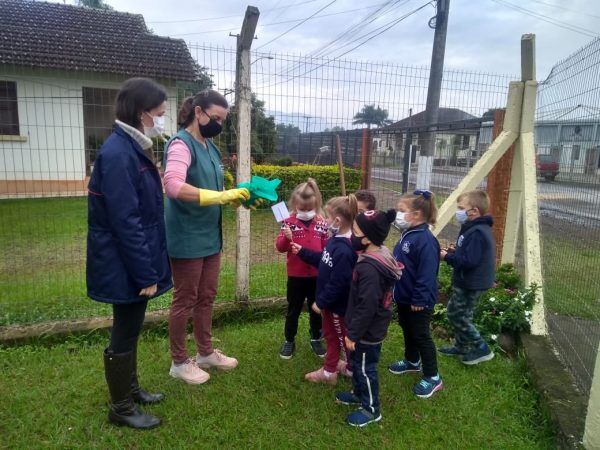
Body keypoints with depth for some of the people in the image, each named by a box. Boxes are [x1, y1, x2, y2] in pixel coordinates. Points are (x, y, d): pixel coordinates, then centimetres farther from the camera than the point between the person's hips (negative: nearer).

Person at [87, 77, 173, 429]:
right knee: (125, 335, 7)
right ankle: (121, 408, 26)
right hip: (125, 268, -9)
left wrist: (150, 266, 17)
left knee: (131, 330, 21)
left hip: (134, 263, 9)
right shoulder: (118, 154, -21)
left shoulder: (134, 149, 10)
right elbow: (125, 222, -24)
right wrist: (146, 274, -20)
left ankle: (131, 388, 40)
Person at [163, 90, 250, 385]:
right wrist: (221, 196, -31)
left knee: (206, 298, 18)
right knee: (185, 301, 6)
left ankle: (205, 352, 36)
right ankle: (179, 362, 25)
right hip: (187, 239, -8)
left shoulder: (210, 146, 11)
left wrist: (233, 198, -3)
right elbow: (174, 187, -32)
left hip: (210, 236, 9)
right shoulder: (181, 144, -16)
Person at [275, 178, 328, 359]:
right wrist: (286, 238, -31)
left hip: (317, 275, 2)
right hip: (296, 276, -2)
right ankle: (289, 340, 31)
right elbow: (280, 247, -12)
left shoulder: (322, 224, -1)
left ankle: (316, 339, 36)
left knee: (316, 309, 16)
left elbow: (326, 248, 6)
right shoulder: (289, 223, -7)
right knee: (293, 310, 13)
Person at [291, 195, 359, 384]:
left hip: (338, 304, -9)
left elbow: (338, 283, -29)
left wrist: (321, 302, -19)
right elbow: (323, 260, 13)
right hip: (331, 301, 9)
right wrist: (303, 252, 10)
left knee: (344, 338, 13)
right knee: (330, 334, 22)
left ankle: (354, 369, 36)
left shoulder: (344, 250, -33)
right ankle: (329, 370, 38)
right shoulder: (336, 240, -1)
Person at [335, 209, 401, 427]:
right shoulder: (377, 257, 0)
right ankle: (359, 393, 47)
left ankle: (371, 409, 29)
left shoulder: (369, 268, -33)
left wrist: (353, 334, -19)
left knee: (365, 367, 10)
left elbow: (367, 307, -29)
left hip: (368, 331, -9)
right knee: (357, 362, 26)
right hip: (370, 327, 10)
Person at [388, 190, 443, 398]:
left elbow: (427, 274, -27)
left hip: (418, 301, -9)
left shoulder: (425, 240, -26)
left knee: (421, 336, 4)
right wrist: (396, 289, 18)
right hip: (403, 296, 9)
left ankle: (432, 377, 20)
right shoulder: (407, 235, 4)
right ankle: (412, 361, 44)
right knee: (407, 330, 23)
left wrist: (419, 300, -23)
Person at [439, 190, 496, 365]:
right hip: (469, 282, 10)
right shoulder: (476, 229, 8)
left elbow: (469, 261, -29)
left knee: (457, 315, 2)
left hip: (470, 284, -10)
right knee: (456, 312, 20)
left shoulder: (476, 233, -25)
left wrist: (447, 257, -18)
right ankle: (462, 347, 33)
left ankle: (481, 349, 12)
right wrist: (454, 251, 3)